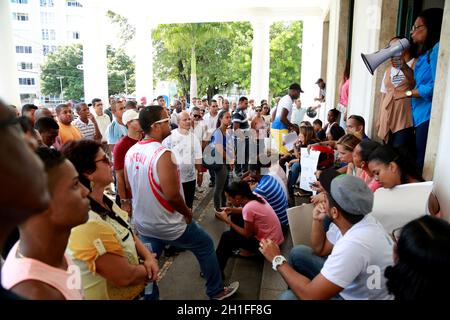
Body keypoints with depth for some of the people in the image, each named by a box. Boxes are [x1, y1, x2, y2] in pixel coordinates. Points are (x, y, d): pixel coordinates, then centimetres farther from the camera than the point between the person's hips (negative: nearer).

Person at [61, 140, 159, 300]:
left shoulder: (105, 201, -5)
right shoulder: (88, 226, -33)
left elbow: (129, 235, 5)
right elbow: (125, 277, -27)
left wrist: (148, 257, -11)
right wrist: (148, 270, -9)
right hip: (114, 295, -8)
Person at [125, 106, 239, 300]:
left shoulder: (131, 152, -3)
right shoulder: (163, 153, -27)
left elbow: (131, 187, 9)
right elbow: (172, 195, -28)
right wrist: (187, 212, -10)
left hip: (142, 223, 7)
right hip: (168, 225, -6)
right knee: (205, 246, 14)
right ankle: (216, 291, 29)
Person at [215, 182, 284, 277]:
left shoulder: (248, 208, -30)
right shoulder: (254, 197, -8)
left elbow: (247, 234, -18)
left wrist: (227, 221, -12)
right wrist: (233, 210, 1)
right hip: (272, 235, 8)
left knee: (226, 237, -4)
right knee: (235, 216, 15)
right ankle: (232, 248, 33)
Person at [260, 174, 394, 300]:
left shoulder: (355, 244, -37)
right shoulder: (348, 220, -10)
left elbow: (310, 295, -31)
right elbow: (321, 249, 9)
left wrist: (277, 259, -18)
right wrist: (318, 221, -9)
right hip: (353, 285, 8)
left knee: (288, 297, -14)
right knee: (297, 253, 6)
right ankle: (295, 291, 28)